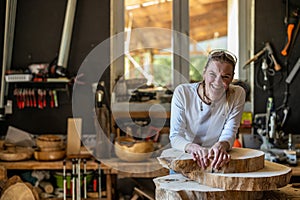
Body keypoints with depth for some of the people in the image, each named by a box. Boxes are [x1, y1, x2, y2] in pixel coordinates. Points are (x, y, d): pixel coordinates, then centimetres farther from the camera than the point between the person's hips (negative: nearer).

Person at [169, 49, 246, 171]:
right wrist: (192, 147, -35)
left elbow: (229, 133, -11)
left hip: (218, 161, 1)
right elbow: (175, 136, -12)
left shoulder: (237, 94, -5)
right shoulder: (182, 92, -9)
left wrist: (221, 145, -35)